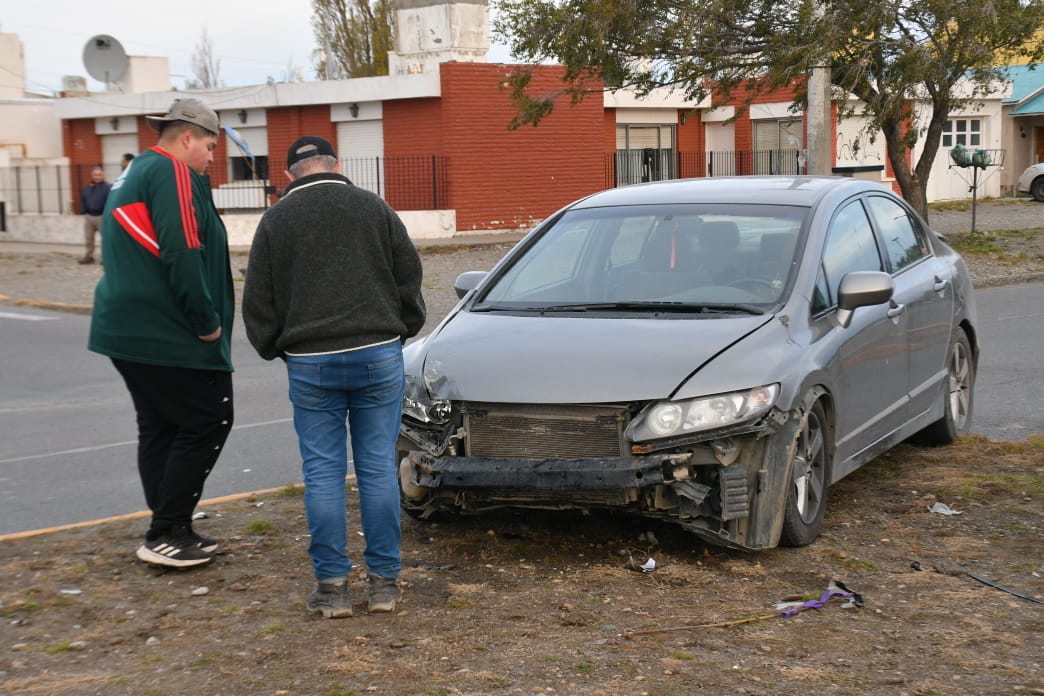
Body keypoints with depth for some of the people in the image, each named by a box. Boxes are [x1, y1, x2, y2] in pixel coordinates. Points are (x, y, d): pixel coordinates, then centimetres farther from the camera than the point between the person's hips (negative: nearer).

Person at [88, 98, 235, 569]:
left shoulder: (133, 175, 19)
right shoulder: (172, 172, -12)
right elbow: (183, 255, -23)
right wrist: (208, 322, -16)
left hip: (127, 330, 10)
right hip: (168, 334, -10)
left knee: (159, 428, 14)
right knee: (209, 422, -3)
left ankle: (169, 532, 20)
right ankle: (167, 535, -1)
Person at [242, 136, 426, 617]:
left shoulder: (275, 220, 4)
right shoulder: (373, 206, 6)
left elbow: (258, 302, 5)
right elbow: (410, 276, 9)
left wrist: (275, 350, 21)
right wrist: (403, 330, 23)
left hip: (310, 364, -1)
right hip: (379, 356, 1)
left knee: (323, 474, 5)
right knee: (379, 469, 5)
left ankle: (331, 586, 6)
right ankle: (384, 581, 9)